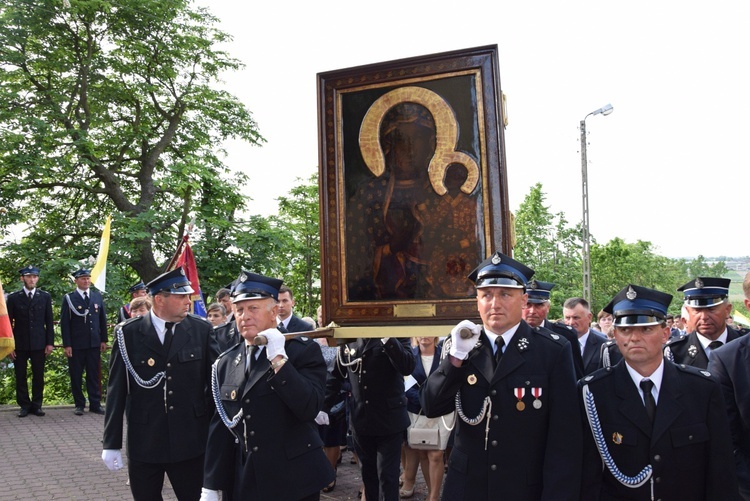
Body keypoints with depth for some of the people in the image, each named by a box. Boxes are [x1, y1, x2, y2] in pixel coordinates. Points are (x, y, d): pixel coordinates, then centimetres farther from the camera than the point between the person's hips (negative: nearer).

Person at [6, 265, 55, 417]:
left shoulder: (45, 296, 5)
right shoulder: (13, 297, 2)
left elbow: (49, 321, 5)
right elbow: (8, 323, 2)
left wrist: (50, 342, -1)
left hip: (39, 344, 0)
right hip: (19, 344, 0)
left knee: (38, 376, 4)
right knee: (20, 377, 5)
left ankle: (36, 405, 15)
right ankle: (24, 405, 16)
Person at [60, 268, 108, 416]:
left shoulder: (97, 296, 9)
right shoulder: (69, 298, -2)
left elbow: (102, 319, 12)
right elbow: (64, 323, -4)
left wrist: (103, 340, 8)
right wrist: (67, 345, -9)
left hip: (94, 343, 3)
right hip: (76, 345, -3)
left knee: (94, 374, 7)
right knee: (76, 376, 6)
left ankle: (95, 404, 14)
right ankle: (79, 404, 18)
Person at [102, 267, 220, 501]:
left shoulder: (202, 329, -3)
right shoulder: (128, 333, -6)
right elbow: (116, 391, -3)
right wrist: (112, 443, -2)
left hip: (190, 442, 0)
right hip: (143, 444, 0)